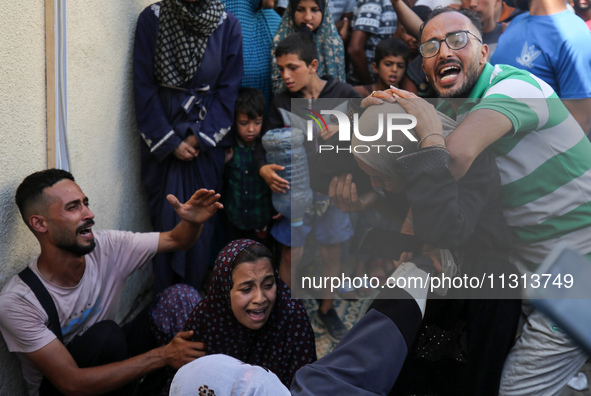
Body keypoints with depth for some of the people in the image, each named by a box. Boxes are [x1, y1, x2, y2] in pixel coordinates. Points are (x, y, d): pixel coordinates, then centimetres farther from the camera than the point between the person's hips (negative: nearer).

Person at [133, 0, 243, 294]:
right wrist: (170, 141, -8)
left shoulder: (227, 25, -1)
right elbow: (144, 86, -4)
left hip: (207, 141, 1)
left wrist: (198, 137, -8)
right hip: (163, 140, 0)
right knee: (166, 219, 2)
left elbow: (228, 90, 0)